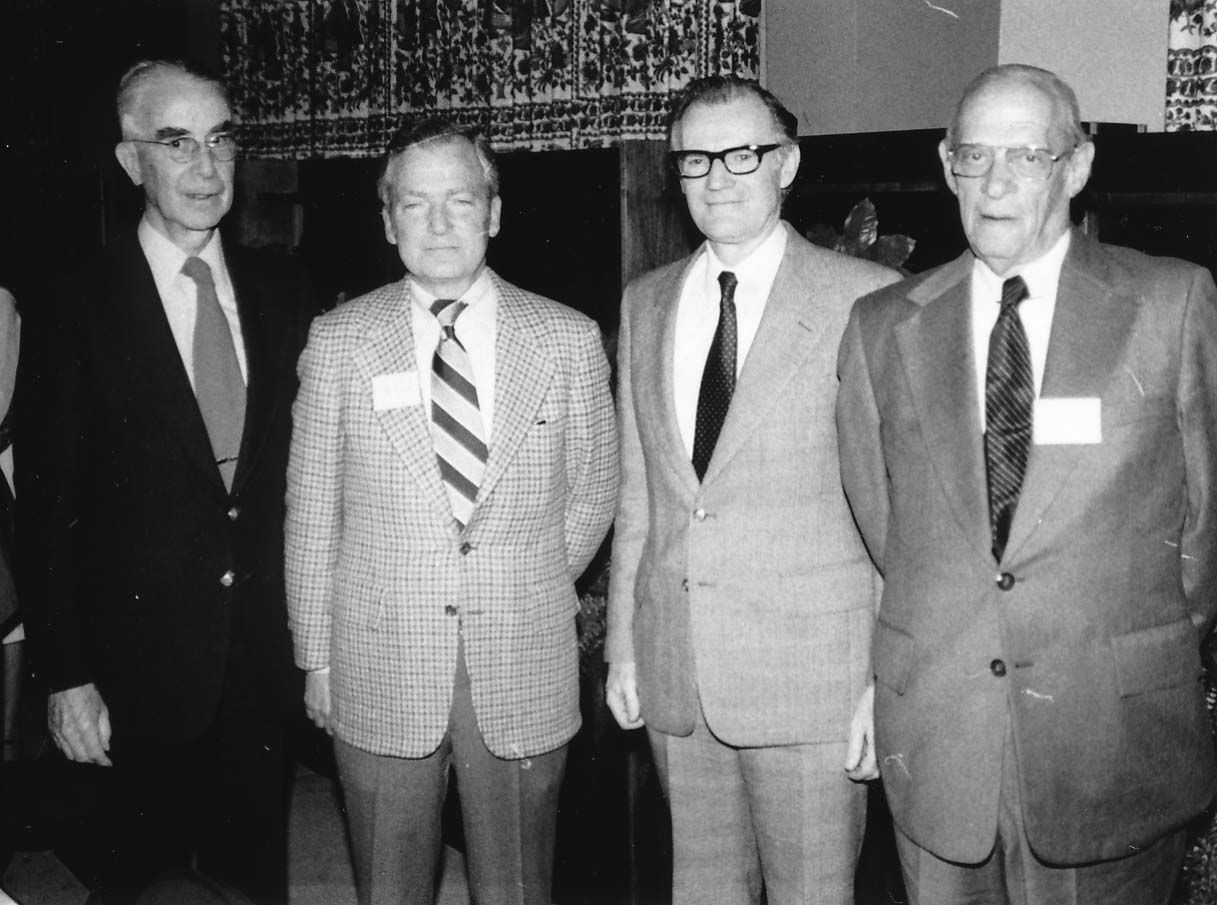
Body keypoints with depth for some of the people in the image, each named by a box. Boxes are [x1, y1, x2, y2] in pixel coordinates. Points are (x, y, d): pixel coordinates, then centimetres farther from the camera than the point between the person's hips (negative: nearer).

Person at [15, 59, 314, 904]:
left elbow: (302, 468, 7)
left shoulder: (280, 293, 3)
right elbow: (48, 509, -7)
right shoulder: (74, 312, -8)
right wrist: (66, 677, -9)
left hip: (265, 653, 3)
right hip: (141, 670, -3)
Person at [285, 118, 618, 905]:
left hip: (525, 674, 0)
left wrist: (528, 595, 7)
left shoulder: (570, 339, 0)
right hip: (379, 676, 0)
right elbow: (311, 512, 3)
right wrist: (316, 660, 3)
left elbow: (593, 495, 9)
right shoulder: (338, 342, 0)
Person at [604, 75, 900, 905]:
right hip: (673, 673, 5)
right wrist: (624, 643, 11)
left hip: (812, 669, -4)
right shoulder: (645, 304, 10)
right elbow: (638, 491, 12)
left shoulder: (865, 299, -7)